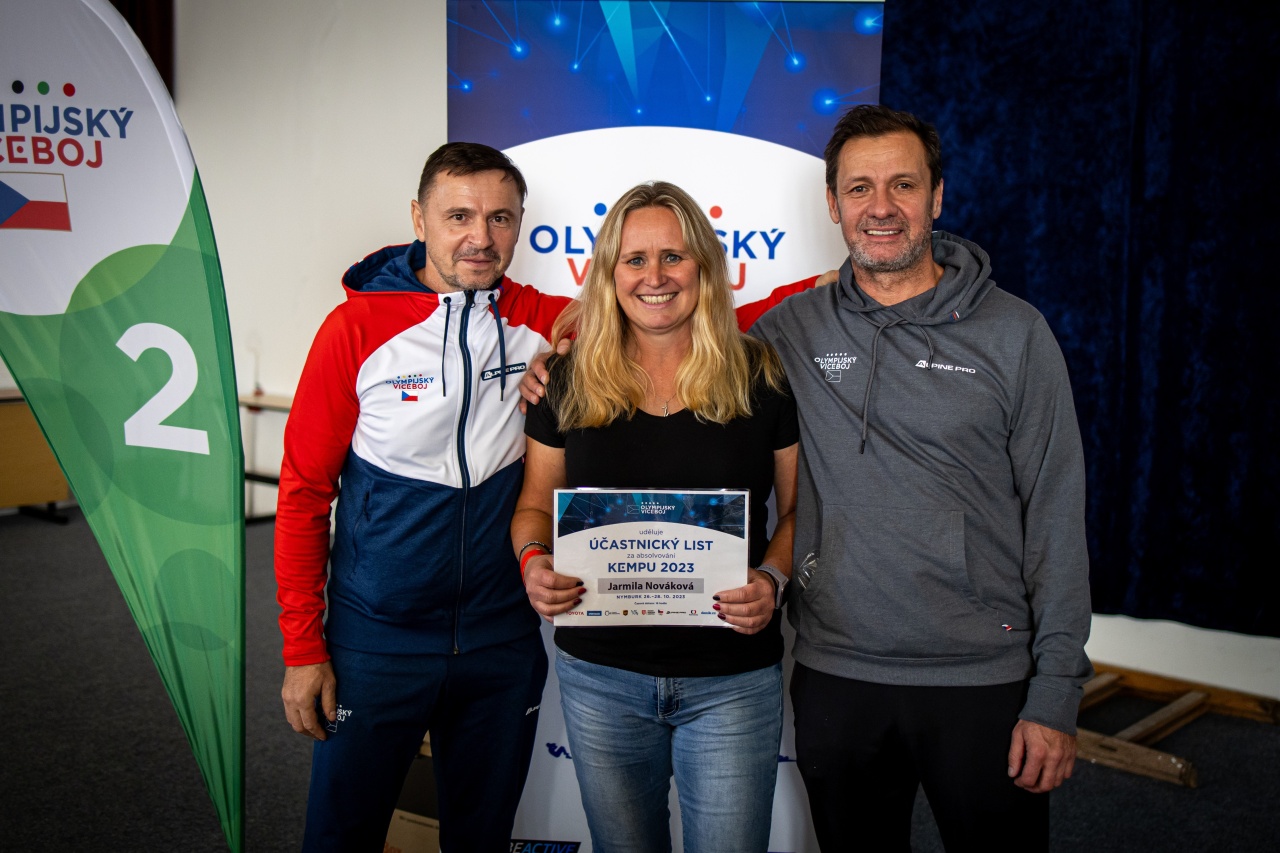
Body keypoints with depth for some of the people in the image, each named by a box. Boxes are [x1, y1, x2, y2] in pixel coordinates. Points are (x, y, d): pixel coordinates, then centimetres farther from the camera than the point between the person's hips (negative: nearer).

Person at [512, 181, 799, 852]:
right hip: (598, 675, 2)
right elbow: (535, 504, 8)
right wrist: (533, 560, -12)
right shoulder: (570, 381, 0)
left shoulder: (764, 377, -5)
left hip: (731, 682, -2)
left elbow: (799, 507, 2)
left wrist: (773, 578, -16)